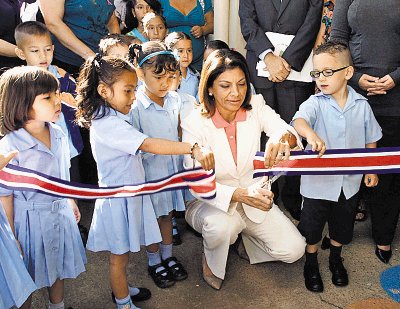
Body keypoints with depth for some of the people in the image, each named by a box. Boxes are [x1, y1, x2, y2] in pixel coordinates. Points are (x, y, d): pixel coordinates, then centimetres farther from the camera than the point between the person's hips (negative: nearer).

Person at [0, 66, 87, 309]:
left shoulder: (58, 135, -6)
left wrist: (71, 202, 20)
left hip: (60, 213, 6)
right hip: (31, 219, -6)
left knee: (59, 266, 26)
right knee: (26, 279, 15)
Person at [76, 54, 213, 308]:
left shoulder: (115, 117, 7)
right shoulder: (107, 124, -26)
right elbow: (148, 145, -38)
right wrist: (193, 149, -44)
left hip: (130, 192, 9)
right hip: (118, 199, -9)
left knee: (124, 250, 25)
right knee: (119, 255, 10)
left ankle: (121, 288, 45)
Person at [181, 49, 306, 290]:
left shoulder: (256, 107, -10)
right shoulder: (194, 124, -20)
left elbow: (286, 130, -26)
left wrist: (282, 137, -52)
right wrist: (239, 194, -43)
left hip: (253, 197, 3)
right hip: (210, 201, -3)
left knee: (294, 250, -10)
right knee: (222, 226, -37)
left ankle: (246, 242, 21)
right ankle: (211, 261, 0)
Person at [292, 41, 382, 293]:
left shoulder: (361, 105, -4)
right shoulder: (315, 103, -12)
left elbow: (371, 140, 7)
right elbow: (300, 120, -34)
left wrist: (371, 169, 9)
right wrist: (310, 134, -55)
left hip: (349, 181, 3)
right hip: (317, 180, -2)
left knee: (342, 225, 21)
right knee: (312, 225, 13)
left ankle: (336, 260, 47)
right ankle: (311, 263, 37)